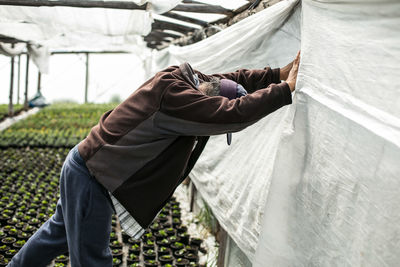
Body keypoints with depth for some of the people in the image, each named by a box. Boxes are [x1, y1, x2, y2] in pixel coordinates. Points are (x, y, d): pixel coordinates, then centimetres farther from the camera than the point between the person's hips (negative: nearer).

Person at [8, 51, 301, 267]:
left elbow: (235, 78, 8)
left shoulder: (187, 77, -3)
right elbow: (234, 114, -35)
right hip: (91, 178, -9)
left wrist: (279, 73, 1)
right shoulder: (175, 95, -31)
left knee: (60, 231, 28)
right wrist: (285, 90, -25)